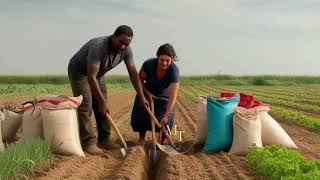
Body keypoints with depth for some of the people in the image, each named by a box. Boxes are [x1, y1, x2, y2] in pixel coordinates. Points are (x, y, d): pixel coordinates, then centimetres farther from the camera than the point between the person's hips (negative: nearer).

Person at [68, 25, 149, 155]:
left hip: (98, 74, 7)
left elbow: (133, 73, -11)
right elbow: (91, 77, -39)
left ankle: (104, 140, 9)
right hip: (79, 72, -7)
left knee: (102, 107, 2)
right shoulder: (98, 46, -38)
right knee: (86, 106, -16)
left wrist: (142, 97, -17)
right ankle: (88, 143, -14)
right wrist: (102, 101, -37)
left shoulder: (126, 50, -17)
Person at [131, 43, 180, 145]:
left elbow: (173, 96, -36)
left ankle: (161, 143, 12)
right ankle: (141, 139, 16)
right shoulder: (149, 64, -30)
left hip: (164, 96, -1)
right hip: (147, 93, 1)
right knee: (141, 117, -9)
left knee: (165, 121, -12)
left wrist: (166, 115, -41)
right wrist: (147, 94, -24)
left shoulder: (174, 71, -33)